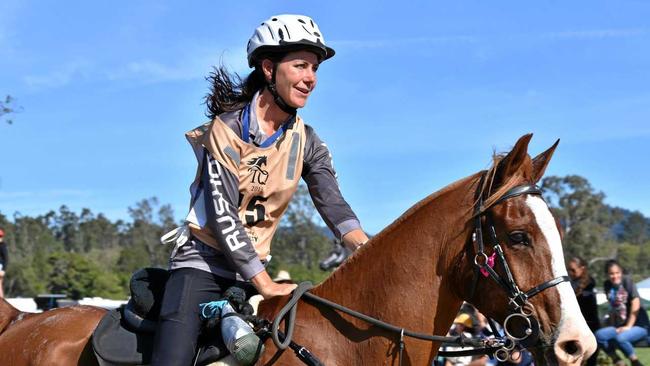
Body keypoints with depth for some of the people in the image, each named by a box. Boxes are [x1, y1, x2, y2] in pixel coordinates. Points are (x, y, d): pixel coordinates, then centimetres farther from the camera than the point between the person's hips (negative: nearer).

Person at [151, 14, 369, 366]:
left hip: (252, 269, 6)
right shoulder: (227, 128, -11)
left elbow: (333, 205, -7)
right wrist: (266, 285, -22)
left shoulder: (306, 142, 6)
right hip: (203, 263, -6)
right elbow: (223, 215, -17)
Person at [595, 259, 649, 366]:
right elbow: (612, 308, 11)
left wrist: (629, 326, -13)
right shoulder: (608, 285, 7)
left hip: (639, 325, -6)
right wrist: (612, 328, 4)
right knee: (598, 335, -19)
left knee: (620, 338, -35)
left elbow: (636, 303, -12)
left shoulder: (627, 281, -9)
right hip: (620, 326, 6)